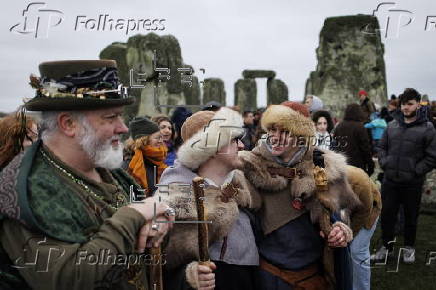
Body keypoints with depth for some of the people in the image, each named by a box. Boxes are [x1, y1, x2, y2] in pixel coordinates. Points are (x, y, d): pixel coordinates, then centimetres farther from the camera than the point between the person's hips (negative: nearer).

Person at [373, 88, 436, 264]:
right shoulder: (392, 126, 7)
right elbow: (382, 147, 16)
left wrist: (416, 171, -13)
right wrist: (384, 163, 1)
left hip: (412, 183, -3)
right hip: (390, 181, 3)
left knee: (411, 217, 12)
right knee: (387, 215, 10)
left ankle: (409, 248, 31)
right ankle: (386, 247, 27)